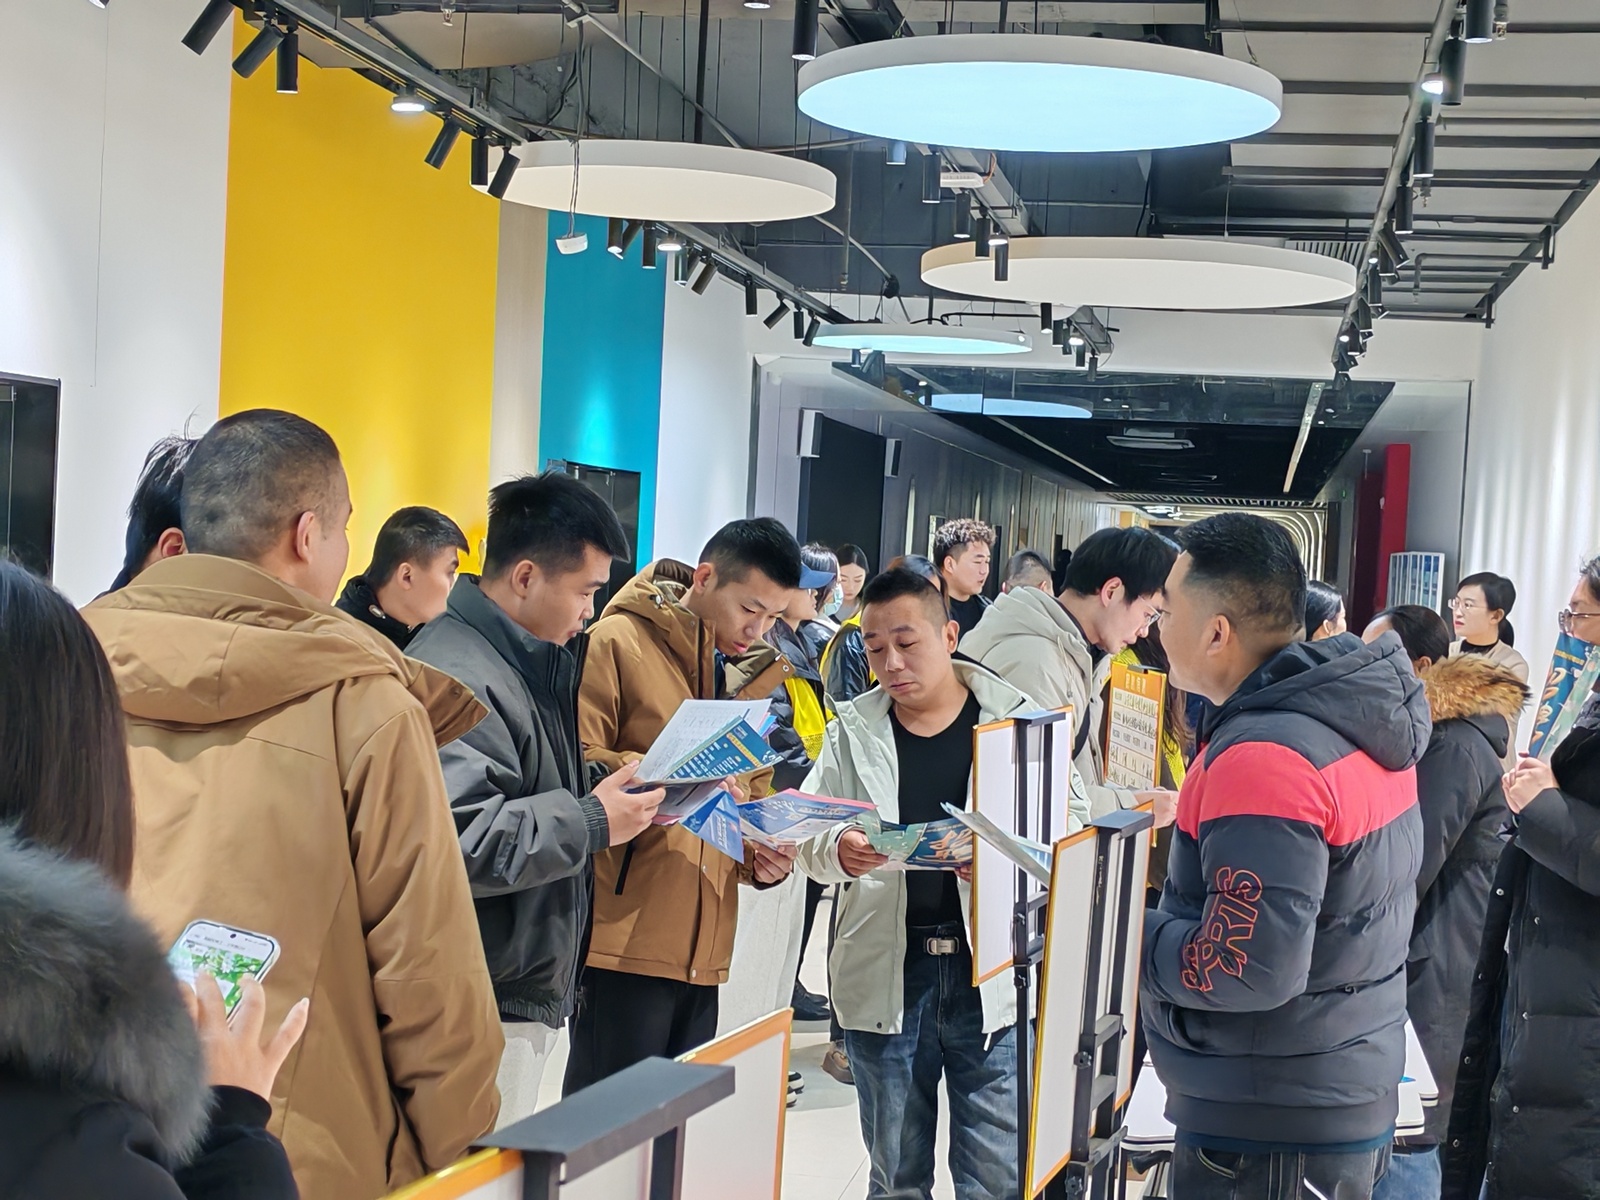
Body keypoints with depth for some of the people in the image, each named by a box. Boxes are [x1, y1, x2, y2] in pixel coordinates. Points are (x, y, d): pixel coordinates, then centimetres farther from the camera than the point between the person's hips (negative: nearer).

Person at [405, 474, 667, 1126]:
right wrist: (593, 822, -20)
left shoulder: (527, 661, 16)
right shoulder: (455, 676, -20)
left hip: (529, 995, 10)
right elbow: (454, 838, -29)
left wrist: (616, 791, 11)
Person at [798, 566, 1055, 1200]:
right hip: (886, 976, 2)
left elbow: (1064, 831, -4)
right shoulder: (853, 731, 4)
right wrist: (838, 851, -18)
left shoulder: (1016, 720, -3)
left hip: (991, 975, -2)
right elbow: (806, 836, 5)